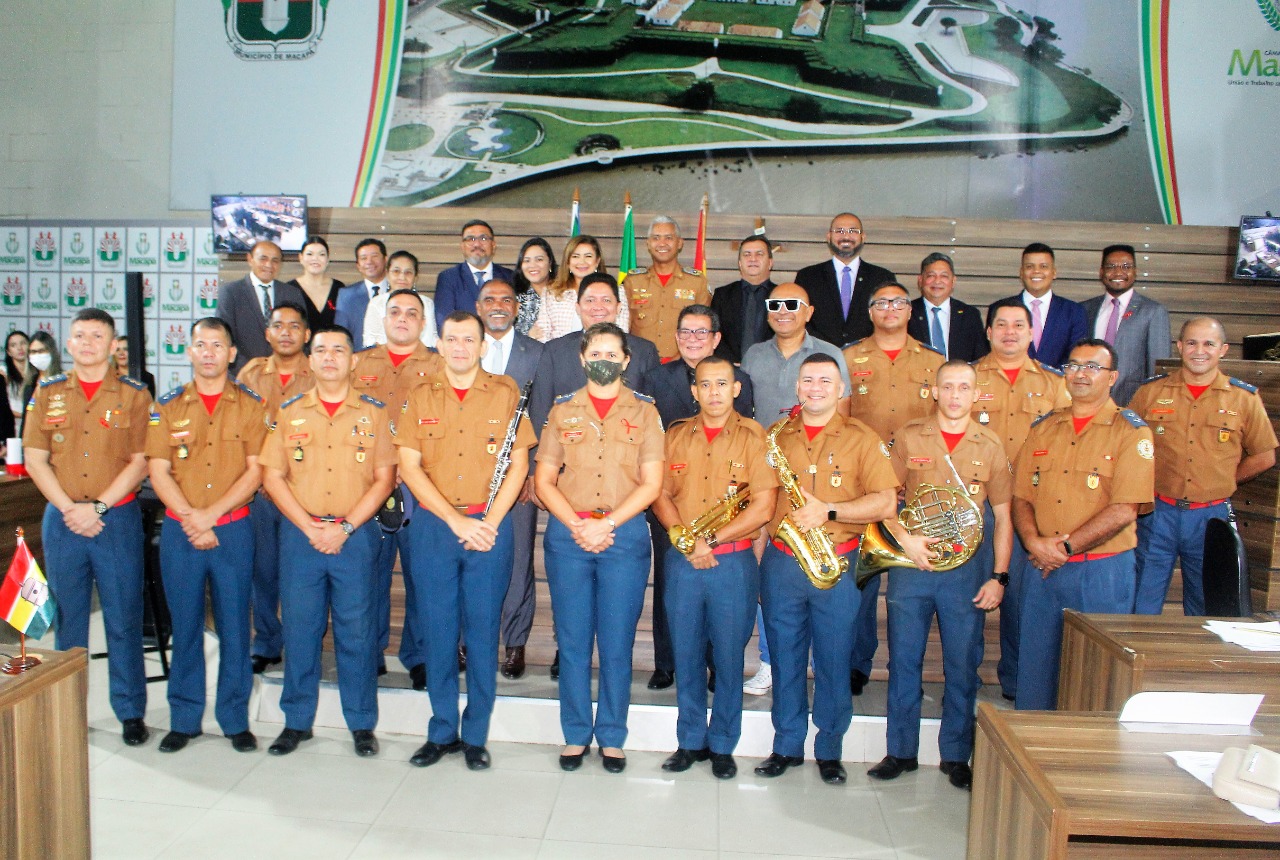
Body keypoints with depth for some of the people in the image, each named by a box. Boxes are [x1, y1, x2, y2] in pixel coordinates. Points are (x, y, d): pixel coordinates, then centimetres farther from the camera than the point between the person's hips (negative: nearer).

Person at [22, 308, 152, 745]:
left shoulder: (133, 394, 2)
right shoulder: (48, 393, 8)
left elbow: (140, 460, -3)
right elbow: (34, 458, 4)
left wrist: (97, 506, -12)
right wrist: (69, 508, -8)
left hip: (118, 519, -2)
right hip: (62, 520, 2)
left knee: (124, 619, 2)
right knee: (68, 619, 9)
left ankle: (131, 712, 11)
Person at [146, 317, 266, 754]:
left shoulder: (250, 405, 3)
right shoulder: (168, 406, 7)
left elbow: (255, 470, -3)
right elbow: (158, 471, 1)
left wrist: (210, 514, -12)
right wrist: (189, 517, -12)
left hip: (233, 529, -1)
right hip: (179, 531, 1)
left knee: (234, 625, 4)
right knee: (184, 626, 8)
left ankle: (236, 719, 15)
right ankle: (184, 719, 19)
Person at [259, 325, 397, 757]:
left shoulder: (374, 413, 3)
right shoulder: (289, 413, 7)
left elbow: (384, 478, 0)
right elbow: (272, 477, 4)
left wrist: (344, 527, -10)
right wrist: (310, 527, -8)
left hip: (355, 535, -1)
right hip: (299, 534, 2)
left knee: (357, 631, 3)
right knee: (299, 629, 7)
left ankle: (362, 724, 15)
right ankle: (297, 721, 20)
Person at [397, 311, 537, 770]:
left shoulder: (505, 393, 3)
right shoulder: (420, 397, 6)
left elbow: (518, 464, 0)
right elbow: (410, 466, -1)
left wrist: (489, 522, -10)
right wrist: (456, 521, -10)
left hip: (490, 527, -1)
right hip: (433, 526, 1)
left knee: (483, 631, 4)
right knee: (437, 630, 6)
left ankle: (475, 736, 16)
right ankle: (442, 731, 19)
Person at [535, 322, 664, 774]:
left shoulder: (644, 410, 5)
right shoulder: (562, 410, 9)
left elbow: (651, 483, -1)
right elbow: (543, 480, 5)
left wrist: (606, 524, -12)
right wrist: (577, 525, -9)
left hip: (625, 534, -1)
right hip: (567, 534, 1)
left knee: (617, 642, 3)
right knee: (572, 640, 5)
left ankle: (612, 738, 17)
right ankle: (576, 736, 18)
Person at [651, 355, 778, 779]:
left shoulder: (753, 437, -3)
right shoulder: (676, 436, 8)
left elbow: (763, 507, -9)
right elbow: (661, 497, 5)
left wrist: (711, 539, -13)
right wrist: (687, 541, -11)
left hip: (734, 563, -3)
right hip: (682, 561, 3)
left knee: (728, 658, 6)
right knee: (686, 656, 10)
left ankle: (722, 745, 21)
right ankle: (691, 741, 25)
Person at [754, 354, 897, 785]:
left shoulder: (861, 439, 0)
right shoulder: (777, 437, 9)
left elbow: (885, 503, -7)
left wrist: (828, 511, -17)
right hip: (780, 564, 2)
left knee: (833, 661, 6)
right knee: (785, 659, 10)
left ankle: (829, 750, 21)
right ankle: (787, 746, 23)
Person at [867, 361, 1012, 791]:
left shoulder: (991, 446, 4)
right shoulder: (907, 437, 3)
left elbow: (1002, 516, 6)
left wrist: (999, 576, 0)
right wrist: (904, 538, -13)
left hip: (968, 569, 0)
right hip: (911, 563, 0)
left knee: (962, 667, 6)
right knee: (904, 661, 6)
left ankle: (956, 756, 21)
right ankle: (901, 752, 19)